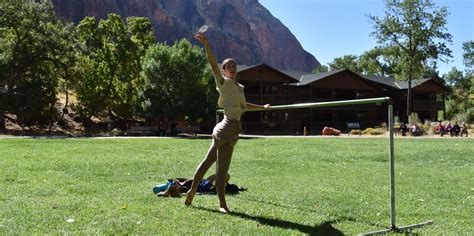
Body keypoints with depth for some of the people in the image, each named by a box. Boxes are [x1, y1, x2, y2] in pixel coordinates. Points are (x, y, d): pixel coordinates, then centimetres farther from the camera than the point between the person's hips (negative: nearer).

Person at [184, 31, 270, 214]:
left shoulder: (239, 87, 19)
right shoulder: (223, 82, -4)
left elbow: (244, 106, 36)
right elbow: (213, 64, -20)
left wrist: (262, 107, 46)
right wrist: (206, 45, -33)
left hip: (233, 129, 9)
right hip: (227, 129, -9)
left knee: (208, 161, 16)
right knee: (222, 168, -2)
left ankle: (192, 190, 27)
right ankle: (222, 203, 6)